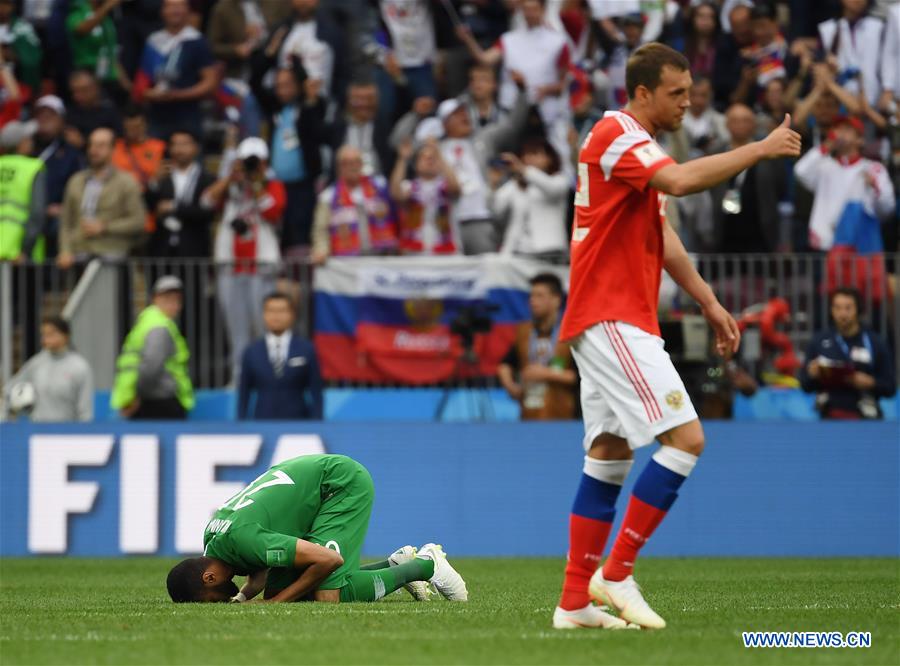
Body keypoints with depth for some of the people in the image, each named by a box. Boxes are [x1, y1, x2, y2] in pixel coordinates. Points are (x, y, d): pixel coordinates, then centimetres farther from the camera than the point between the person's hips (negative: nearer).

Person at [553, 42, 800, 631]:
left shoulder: (635, 145, 19)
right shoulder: (615, 136, -14)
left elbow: (662, 238, 24)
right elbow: (682, 181, -32)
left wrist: (710, 303, 21)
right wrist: (761, 150, -24)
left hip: (607, 322, 11)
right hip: (612, 319, -11)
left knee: (609, 454, 9)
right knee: (685, 437, -14)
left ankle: (576, 601, 9)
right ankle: (616, 572, -11)